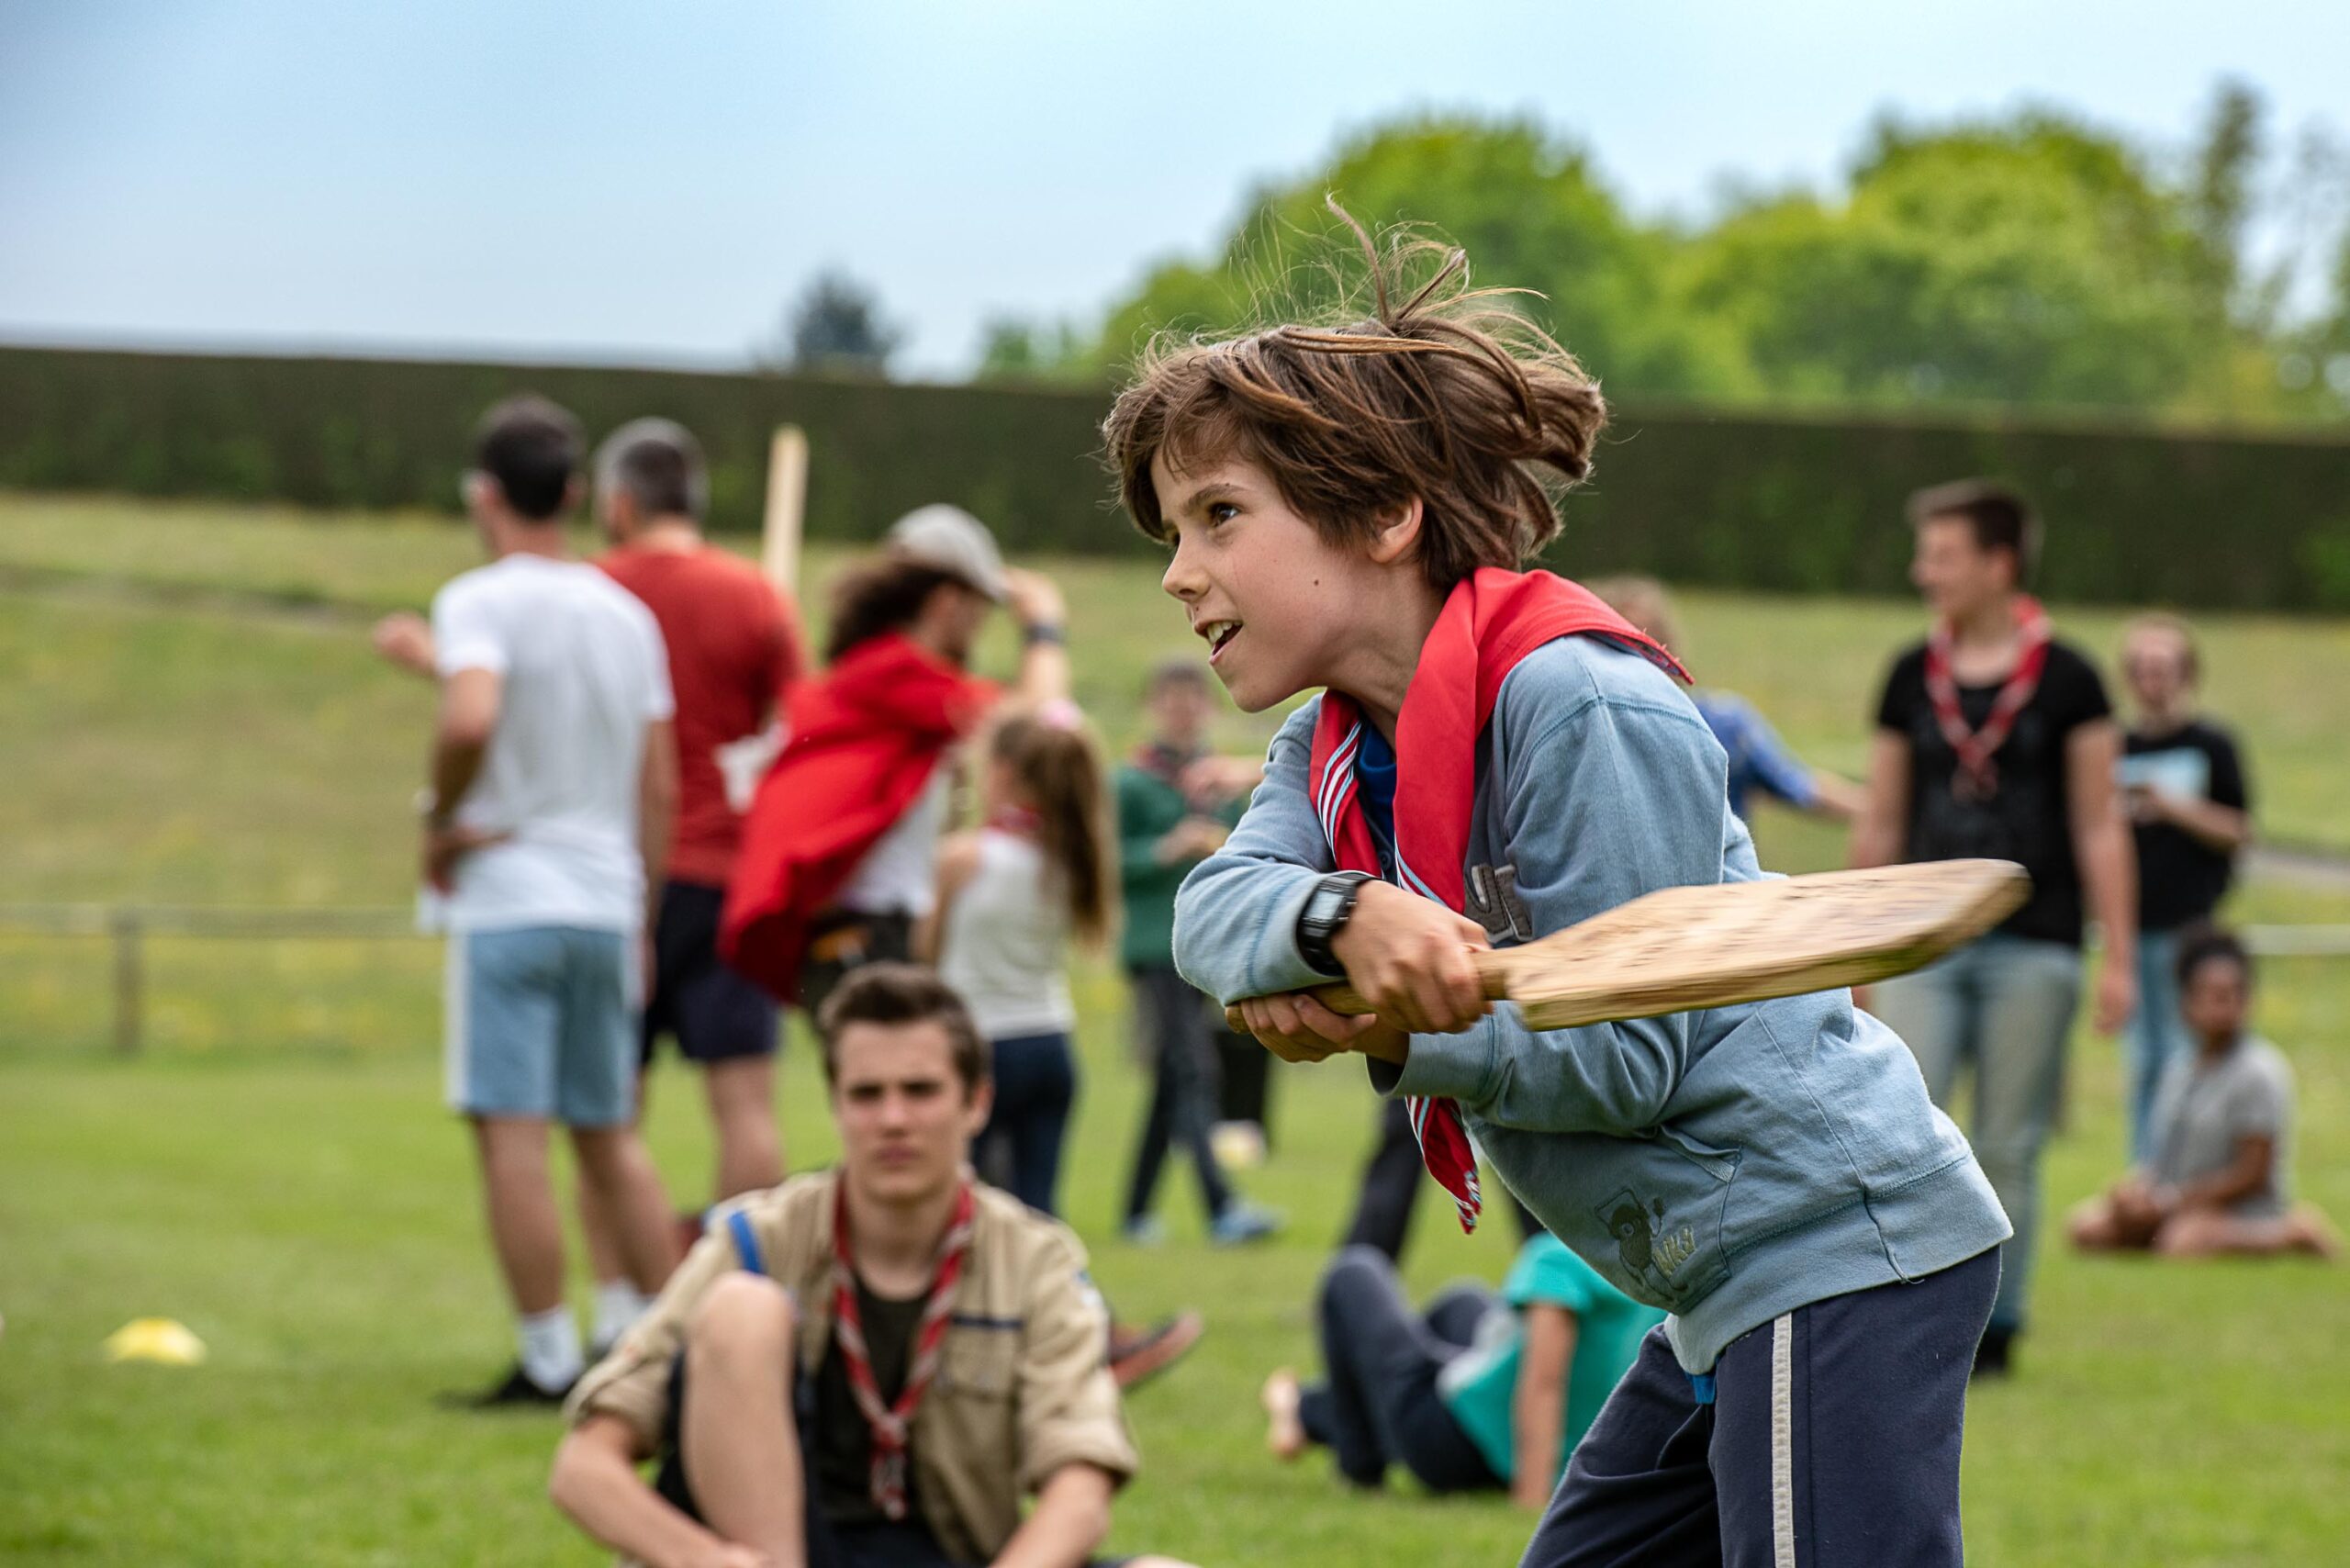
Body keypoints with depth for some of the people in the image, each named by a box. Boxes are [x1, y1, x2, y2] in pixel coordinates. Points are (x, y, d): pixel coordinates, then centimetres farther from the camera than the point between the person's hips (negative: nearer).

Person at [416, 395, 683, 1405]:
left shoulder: (481, 601, -8)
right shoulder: (627, 615, 12)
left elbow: (470, 717, -28)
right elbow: (660, 788, 13)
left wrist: (441, 819, -12)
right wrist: (641, 919, 19)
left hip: (508, 897, -7)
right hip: (608, 898, 7)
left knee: (512, 1131, -4)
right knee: (610, 1133, 14)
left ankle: (549, 1360, -6)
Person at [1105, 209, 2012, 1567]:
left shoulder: (1580, 707, -18)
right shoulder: (1335, 745, 10)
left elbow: (1624, 1059, -19)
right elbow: (1216, 911, -9)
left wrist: (1382, 1042, -13)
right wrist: (1346, 919, -29)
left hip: (1843, 1241, -10)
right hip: (1726, 1289, 10)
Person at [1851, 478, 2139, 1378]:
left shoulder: (2066, 680, 0)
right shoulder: (1911, 679, 8)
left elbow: (2100, 827, 2)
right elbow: (1880, 823, 15)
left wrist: (2119, 957, -2)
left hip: (2033, 949, -2)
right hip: (1924, 946, 2)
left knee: (2008, 1150, 3)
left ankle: (1996, 1327, 13)